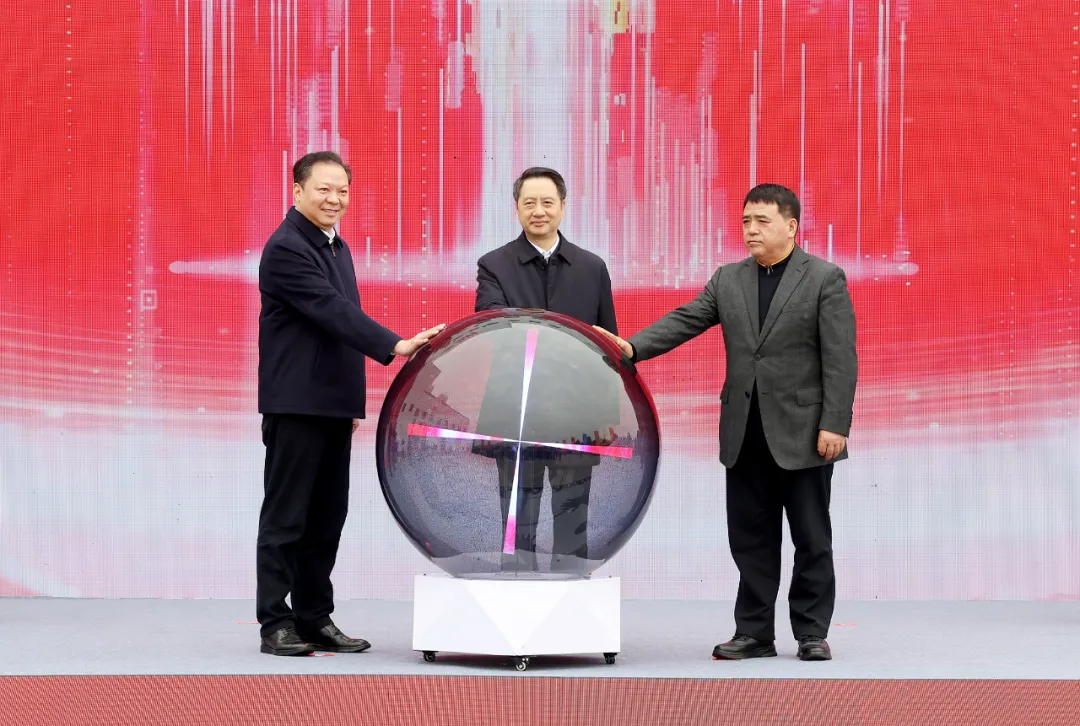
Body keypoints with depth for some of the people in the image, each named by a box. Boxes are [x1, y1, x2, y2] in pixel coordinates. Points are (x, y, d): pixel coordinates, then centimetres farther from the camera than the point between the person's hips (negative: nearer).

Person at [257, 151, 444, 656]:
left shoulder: (336, 247, 16)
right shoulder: (286, 248, -13)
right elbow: (332, 310, -22)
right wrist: (394, 346, -29)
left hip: (334, 404, 9)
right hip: (295, 403, -9)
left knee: (327, 518, 10)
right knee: (286, 516, -3)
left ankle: (315, 619, 15)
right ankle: (276, 624, 0)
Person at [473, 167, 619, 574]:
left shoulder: (592, 268, 8)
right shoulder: (494, 265, 2)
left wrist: (609, 412, 4)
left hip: (576, 416, 1)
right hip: (515, 416, -1)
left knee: (572, 522, 5)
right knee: (518, 525, 6)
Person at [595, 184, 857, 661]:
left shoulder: (826, 279, -4)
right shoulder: (728, 280, 11)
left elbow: (840, 358, -8)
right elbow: (684, 321, 2)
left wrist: (835, 425, -15)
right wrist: (633, 347, -14)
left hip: (803, 434, -4)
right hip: (745, 436, 5)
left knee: (812, 539, 3)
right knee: (751, 539, 8)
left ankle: (812, 633, 11)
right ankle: (754, 633, 15)